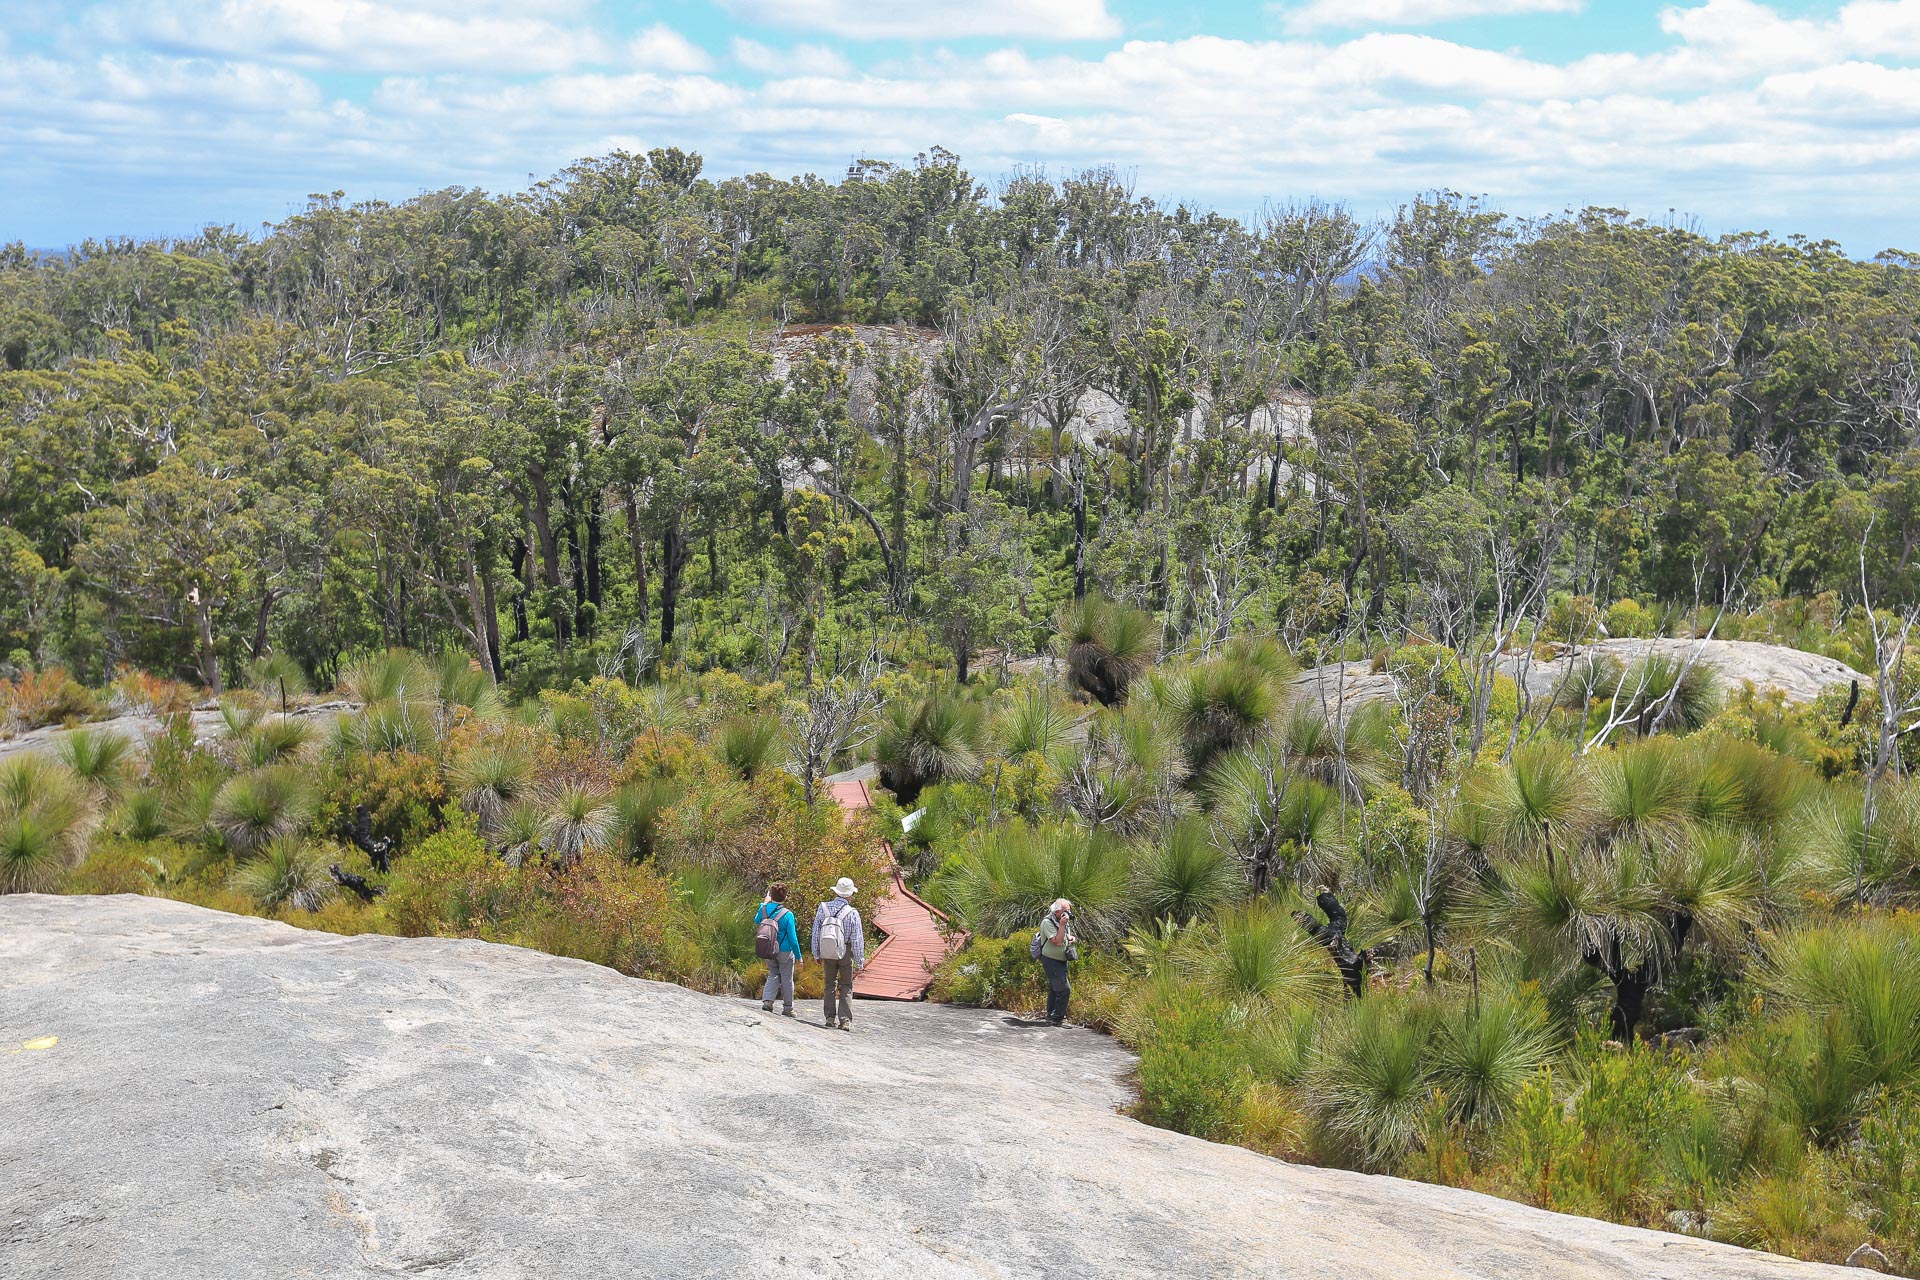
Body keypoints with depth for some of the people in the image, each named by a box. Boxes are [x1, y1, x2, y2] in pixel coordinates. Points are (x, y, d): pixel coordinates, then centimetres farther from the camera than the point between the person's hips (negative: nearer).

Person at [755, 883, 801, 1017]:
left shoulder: (764, 910, -7)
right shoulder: (787, 914, -18)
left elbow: (756, 921, 19)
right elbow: (792, 938, -14)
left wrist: (764, 903, 22)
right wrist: (798, 955, -5)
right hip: (785, 951, -4)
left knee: (773, 975, 18)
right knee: (787, 978, 9)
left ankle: (767, 1000, -2)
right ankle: (787, 1008, 16)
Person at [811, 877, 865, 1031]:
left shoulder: (823, 908, -7)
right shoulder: (852, 913, -15)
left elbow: (816, 933, -1)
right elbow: (857, 940, -12)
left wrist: (816, 954, 11)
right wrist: (860, 962, -4)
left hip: (827, 953, 2)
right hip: (846, 953, -2)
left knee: (830, 984, 16)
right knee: (846, 987, 7)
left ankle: (831, 1017, 15)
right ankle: (845, 1020, -1)